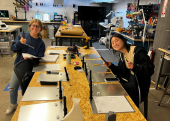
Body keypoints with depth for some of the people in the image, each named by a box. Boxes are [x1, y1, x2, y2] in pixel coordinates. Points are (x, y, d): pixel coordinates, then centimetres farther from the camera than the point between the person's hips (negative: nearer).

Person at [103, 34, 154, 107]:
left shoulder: (137, 51, -17)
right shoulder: (122, 54, 8)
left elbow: (150, 69, -22)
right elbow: (121, 72, 10)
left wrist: (134, 67, -35)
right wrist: (111, 66, -4)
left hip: (139, 84, -8)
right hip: (129, 79, 8)